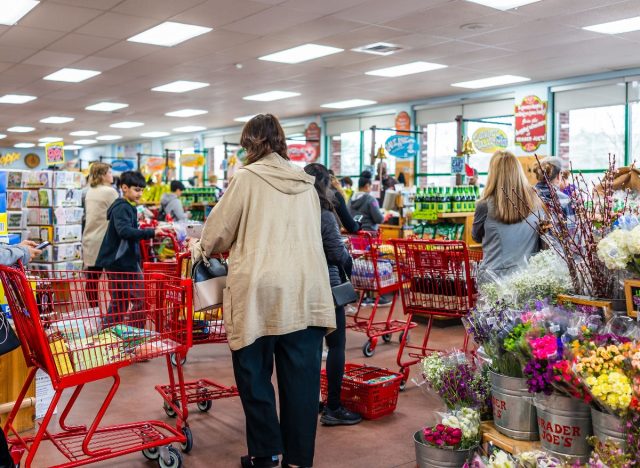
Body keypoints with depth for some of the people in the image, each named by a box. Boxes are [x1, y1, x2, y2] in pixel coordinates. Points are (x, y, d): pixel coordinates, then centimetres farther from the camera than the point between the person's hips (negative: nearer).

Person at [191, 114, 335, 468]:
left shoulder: (247, 177, 2)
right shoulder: (306, 183, 16)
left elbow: (220, 229, 7)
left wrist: (200, 248, 29)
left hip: (260, 289, -4)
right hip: (306, 290, 4)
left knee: (255, 374, 9)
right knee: (301, 377, 7)